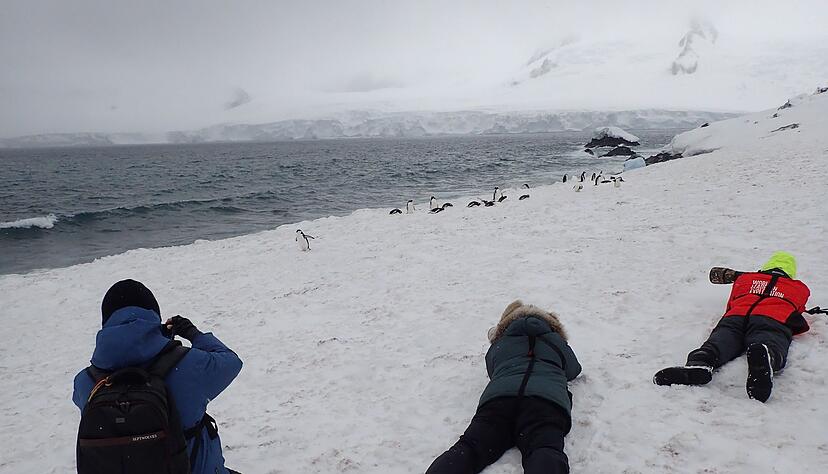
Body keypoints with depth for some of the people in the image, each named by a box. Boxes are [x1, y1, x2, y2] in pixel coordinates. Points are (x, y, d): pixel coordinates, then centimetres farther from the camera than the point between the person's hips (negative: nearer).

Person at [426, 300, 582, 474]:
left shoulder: (498, 344, 35)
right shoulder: (556, 341, 32)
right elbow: (573, 370, 47)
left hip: (497, 396, 2)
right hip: (548, 398, -1)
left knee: (471, 445, -16)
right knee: (546, 450, -27)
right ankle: (546, 460, -62)